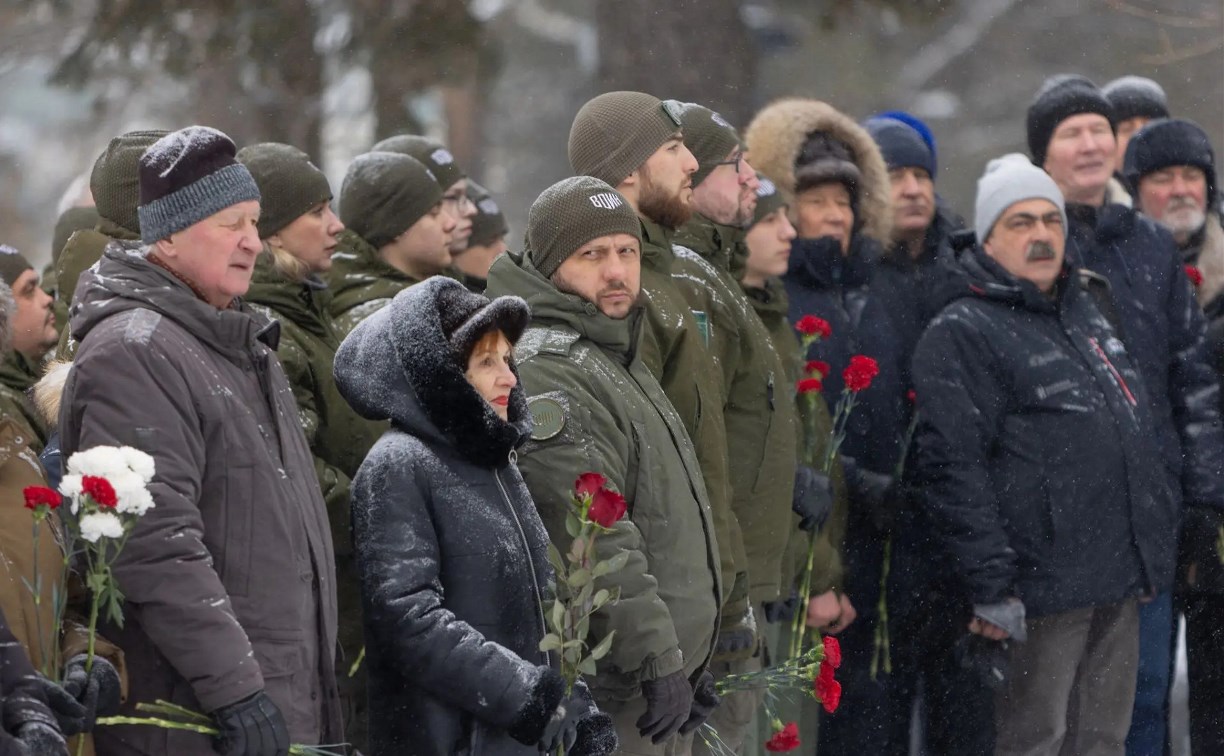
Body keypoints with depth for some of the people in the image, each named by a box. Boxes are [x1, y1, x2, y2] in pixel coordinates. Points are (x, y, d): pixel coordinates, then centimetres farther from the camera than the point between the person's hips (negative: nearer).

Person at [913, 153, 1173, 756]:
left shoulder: (1086, 308, 19)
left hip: (1121, 583, 8)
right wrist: (990, 586, -20)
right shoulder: (961, 334, -8)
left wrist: (1157, 539, 24)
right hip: (1044, 592, -8)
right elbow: (953, 469, -15)